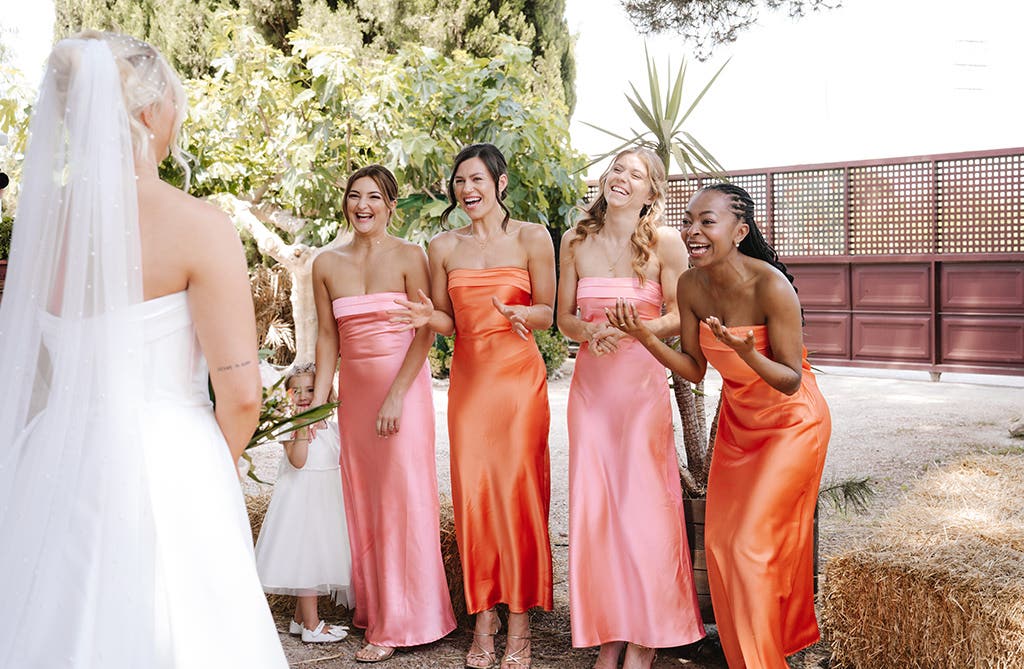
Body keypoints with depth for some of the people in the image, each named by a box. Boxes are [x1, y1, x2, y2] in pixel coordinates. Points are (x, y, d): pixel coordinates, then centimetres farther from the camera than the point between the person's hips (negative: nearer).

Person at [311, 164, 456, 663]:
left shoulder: (408, 257, -6)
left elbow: (425, 333, -9)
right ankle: (371, 610, 22)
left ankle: (399, 623, 8)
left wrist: (396, 396, -15)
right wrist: (318, 398, 2)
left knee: (403, 496, -2)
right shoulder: (327, 264, 6)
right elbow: (327, 336, 8)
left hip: (403, 385, -4)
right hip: (353, 389, 4)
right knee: (361, 499, 9)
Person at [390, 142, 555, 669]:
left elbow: (547, 313, 1)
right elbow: (449, 321, 13)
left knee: (518, 491, -4)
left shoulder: (532, 238, 0)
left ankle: (519, 623, 7)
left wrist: (519, 314, -21)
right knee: (472, 492, 1)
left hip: (518, 375, -3)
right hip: (468, 377, 3)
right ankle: (484, 616, 14)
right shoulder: (443, 247, 8)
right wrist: (428, 317, -9)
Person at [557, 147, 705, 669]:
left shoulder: (664, 242, -3)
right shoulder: (576, 241, 6)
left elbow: (680, 317, -2)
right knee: (593, 503, 3)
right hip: (591, 382, 3)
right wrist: (590, 331, -10)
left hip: (643, 382, -3)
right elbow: (564, 317, 11)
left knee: (643, 503, -2)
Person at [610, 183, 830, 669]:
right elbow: (694, 370, -3)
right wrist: (643, 336, -17)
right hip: (737, 422, 7)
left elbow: (791, 380, -25)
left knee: (753, 547, -7)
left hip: (791, 424, -6)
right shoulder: (691, 286, -11)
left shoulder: (771, 287, -29)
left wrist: (746, 352, -43)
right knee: (719, 542, 12)